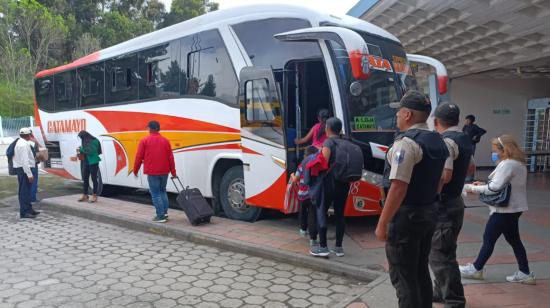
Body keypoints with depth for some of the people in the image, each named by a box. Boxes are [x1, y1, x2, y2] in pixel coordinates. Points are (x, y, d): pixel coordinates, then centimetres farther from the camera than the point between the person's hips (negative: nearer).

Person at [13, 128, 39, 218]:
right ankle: (24, 212, -4)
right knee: (25, 191, -7)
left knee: (26, 191, 17)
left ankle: (28, 209, 26)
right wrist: (29, 174, -24)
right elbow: (24, 161, -23)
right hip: (24, 169, -11)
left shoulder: (20, 143, 14)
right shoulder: (23, 144, -18)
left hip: (22, 169, 11)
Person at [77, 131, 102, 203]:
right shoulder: (85, 142, 10)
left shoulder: (94, 141, -12)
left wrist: (81, 149, -11)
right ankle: (85, 195, 15)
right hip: (86, 162, 7)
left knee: (94, 179, 0)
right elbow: (85, 152, 18)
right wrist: (80, 152, -1)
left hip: (93, 162, -7)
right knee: (85, 179, 8)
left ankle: (94, 196, 9)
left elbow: (91, 151, -19)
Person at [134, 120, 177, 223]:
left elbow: (139, 157, -3)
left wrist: (135, 170, 10)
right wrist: (173, 172, 11)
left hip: (152, 172, -4)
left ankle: (161, 216, 2)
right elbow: (171, 157, 5)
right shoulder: (165, 140, 4)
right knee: (162, 191, 20)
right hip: (164, 171, 4)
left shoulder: (144, 141, -4)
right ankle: (165, 212, 18)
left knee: (155, 194, 2)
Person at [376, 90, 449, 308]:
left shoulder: (406, 142, -19)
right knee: (420, 270, 21)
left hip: (407, 215, -9)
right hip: (430, 211, 9)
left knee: (403, 276, 3)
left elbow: (398, 187, -25)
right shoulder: (438, 141, 10)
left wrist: (382, 224, -21)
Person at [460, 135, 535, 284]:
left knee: (489, 239, 3)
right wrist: (483, 184, 8)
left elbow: (495, 188, -24)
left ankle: (476, 269, 16)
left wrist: (473, 188, -15)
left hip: (505, 209, -10)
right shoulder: (518, 163, 11)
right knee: (514, 240, 16)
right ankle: (525, 273, 22)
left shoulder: (507, 164, -21)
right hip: (513, 207, 10)